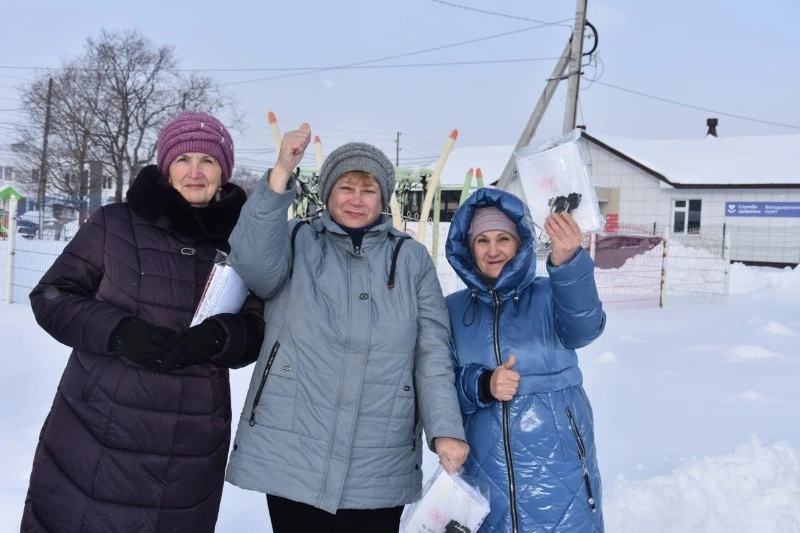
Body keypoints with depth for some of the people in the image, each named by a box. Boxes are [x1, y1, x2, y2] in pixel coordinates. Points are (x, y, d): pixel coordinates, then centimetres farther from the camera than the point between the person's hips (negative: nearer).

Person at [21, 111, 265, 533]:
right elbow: (51, 296, 2)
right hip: (92, 434, -1)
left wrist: (217, 337, -16)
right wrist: (117, 331, -16)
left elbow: (258, 330, 6)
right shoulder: (114, 224, 0)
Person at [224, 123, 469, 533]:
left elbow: (433, 353, 3)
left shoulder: (412, 259, 8)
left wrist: (445, 429, -9)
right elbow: (254, 262, -17)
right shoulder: (296, 242, 5)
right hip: (291, 458, -1)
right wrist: (281, 173, -27)